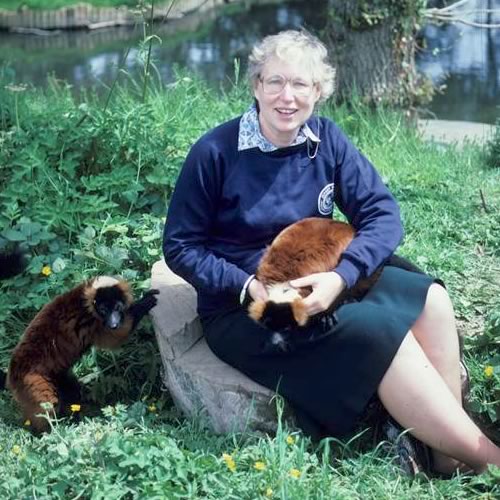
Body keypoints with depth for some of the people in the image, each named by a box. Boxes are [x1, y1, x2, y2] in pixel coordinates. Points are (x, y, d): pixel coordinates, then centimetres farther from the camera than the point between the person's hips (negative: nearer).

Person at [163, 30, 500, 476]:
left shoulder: (326, 140, -3)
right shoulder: (215, 153, -14)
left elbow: (383, 214, -8)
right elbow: (180, 247, -9)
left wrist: (342, 275, -26)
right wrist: (247, 285, -23)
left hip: (318, 283, 5)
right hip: (240, 308, -5)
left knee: (428, 301, -18)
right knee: (379, 330, -26)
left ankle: (449, 452, -13)